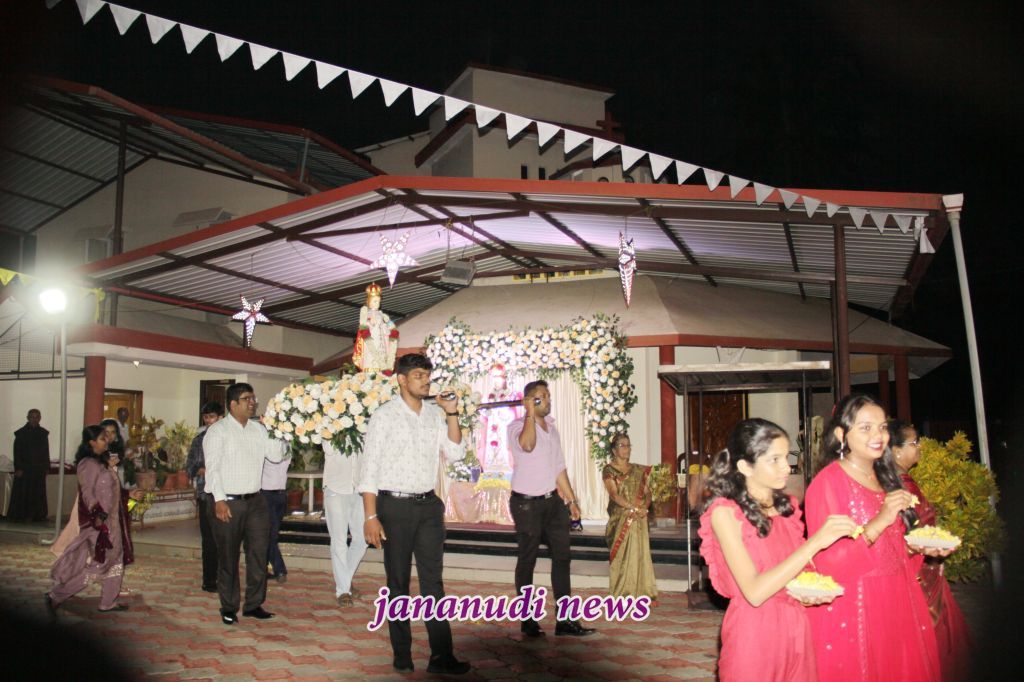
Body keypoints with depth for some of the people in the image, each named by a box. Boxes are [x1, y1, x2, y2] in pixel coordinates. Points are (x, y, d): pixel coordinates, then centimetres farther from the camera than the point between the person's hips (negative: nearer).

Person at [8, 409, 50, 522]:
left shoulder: (43, 433, 7)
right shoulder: (21, 433, -4)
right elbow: (17, 452, -6)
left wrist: (47, 467, 7)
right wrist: (18, 468, -12)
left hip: (39, 469, 3)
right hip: (24, 468, -3)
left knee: (38, 493, 5)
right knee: (22, 492, -1)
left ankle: (38, 515, 9)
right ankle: (20, 515, 5)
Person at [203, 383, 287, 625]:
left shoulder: (258, 429, 10)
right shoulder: (217, 431, -5)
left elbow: (276, 455, 5)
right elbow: (212, 467, -10)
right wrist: (219, 500, -16)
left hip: (256, 501, 5)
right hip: (228, 502, -5)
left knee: (259, 554, 6)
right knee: (228, 558, 6)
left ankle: (254, 604, 18)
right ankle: (229, 608, 19)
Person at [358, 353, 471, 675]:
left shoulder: (436, 414, 7)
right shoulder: (384, 415, -7)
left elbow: (455, 453, 4)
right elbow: (369, 467, -9)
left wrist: (452, 415, -6)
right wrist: (371, 516, -14)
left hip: (429, 505, 4)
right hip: (395, 505, -4)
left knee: (433, 580, 5)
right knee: (398, 583, 7)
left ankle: (441, 655, 9)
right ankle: (402, 654, 20)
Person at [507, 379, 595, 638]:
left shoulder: (551, 427, 13)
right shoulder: (518, 426, -9)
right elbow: (527, 444, -34)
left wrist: (571, 499, 16)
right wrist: (531, 413, -26)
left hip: (552, 500, 7)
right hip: (527, 503, -7)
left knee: (562, 556, 4)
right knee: (527, 561, 3)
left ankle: (565, 619, 10)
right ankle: (528, 621, 13)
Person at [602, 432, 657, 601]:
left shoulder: (638, 470, 14)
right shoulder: (609, 470, 0)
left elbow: (647, 492, 9)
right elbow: (614, 494, -10)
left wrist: (644, 507, -11)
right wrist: (634, 508, -19)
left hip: (639, 518, 4)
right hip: (620, 518, -4)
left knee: (640, 553, 2)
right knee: (622, 555, -5)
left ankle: (641, 592, 7)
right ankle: (622, 593, 1)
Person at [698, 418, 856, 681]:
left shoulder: (787, 507, 5)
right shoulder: (725, 513, -14)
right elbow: (754, 592, -24)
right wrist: (815, 542, -26)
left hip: (796, 630, 6)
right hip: (753, 632, -6)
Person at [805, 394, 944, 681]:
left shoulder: (884, 479, 12)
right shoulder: (827, 482, -13)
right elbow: (827, 563, -19)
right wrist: (879, 522, -26)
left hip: (897, 602, 8)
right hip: (854, 611, -7)